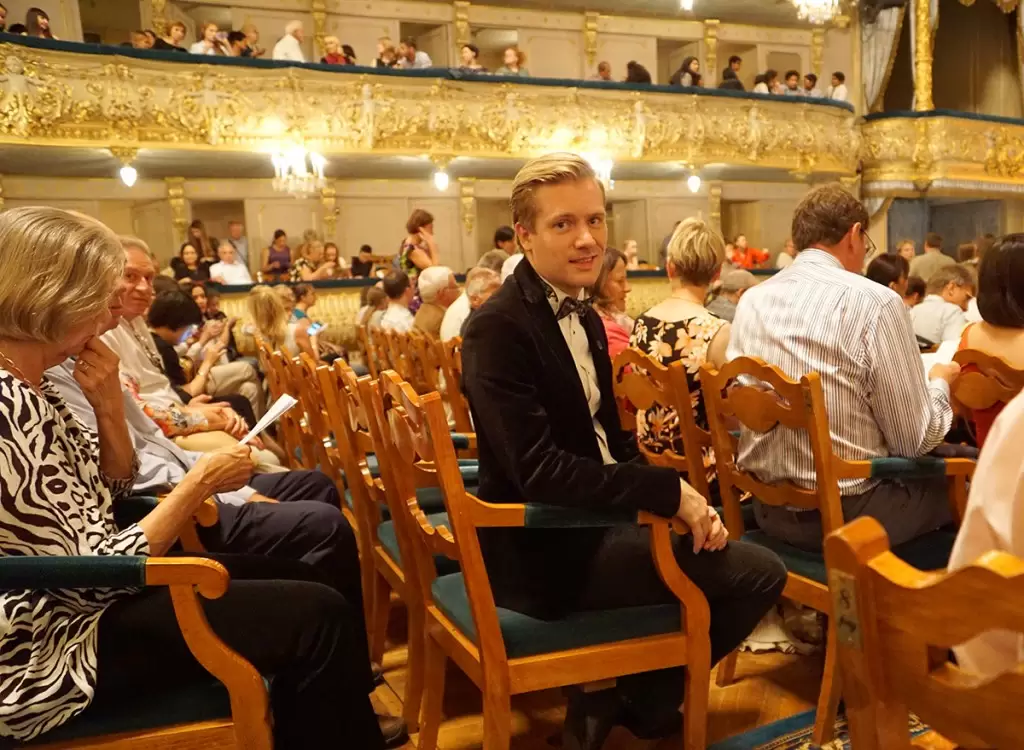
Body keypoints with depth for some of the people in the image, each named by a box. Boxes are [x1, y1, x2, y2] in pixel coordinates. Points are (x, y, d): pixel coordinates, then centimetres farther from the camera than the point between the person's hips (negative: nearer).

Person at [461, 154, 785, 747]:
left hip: (593, 524, 9)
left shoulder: (585, 319, 9)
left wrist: (688, 500, -5)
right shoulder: (499, 330, -19)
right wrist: (669, 490, -23)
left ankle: (638, 697, 23)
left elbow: (611, 439, 12)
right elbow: (539, 471, -27)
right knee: (759, 573, -8)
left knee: (739, 559, 17)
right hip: (547, 552, -9)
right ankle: (636, 700, 11)